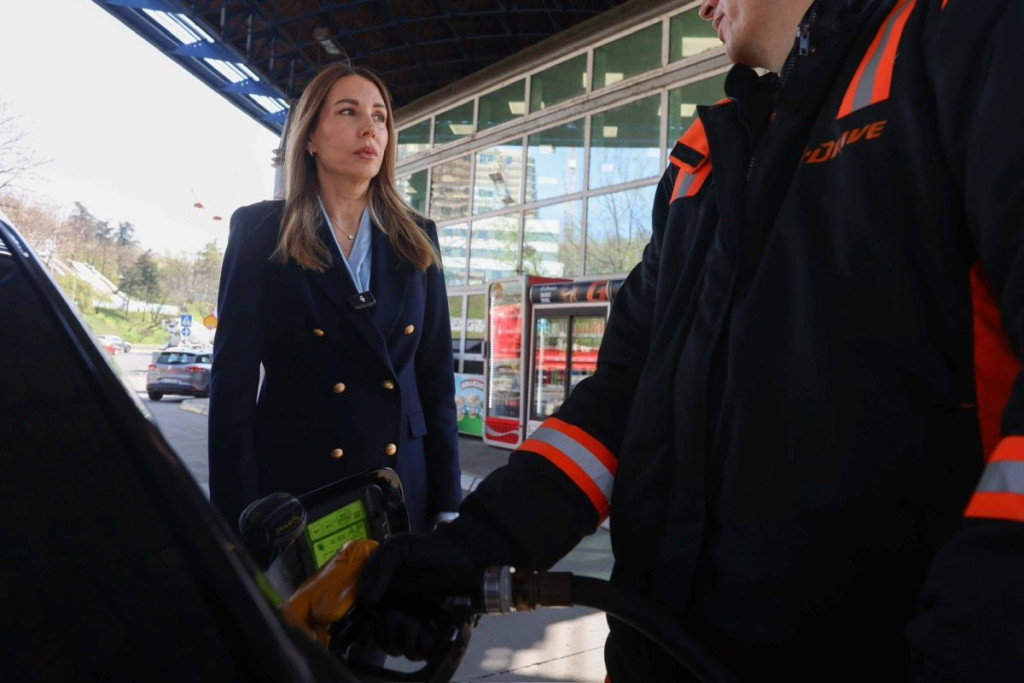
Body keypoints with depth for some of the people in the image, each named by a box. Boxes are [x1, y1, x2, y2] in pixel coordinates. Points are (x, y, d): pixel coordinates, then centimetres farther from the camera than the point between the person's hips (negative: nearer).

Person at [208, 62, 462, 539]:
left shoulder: (417, 240, 8)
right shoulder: (260, 231, 0)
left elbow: (436, 378, 6)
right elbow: (233, 378, -4)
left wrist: (447, 506, 3)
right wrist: (238, 520, -9)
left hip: (402, 491, 3)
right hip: (292, 486, -2)